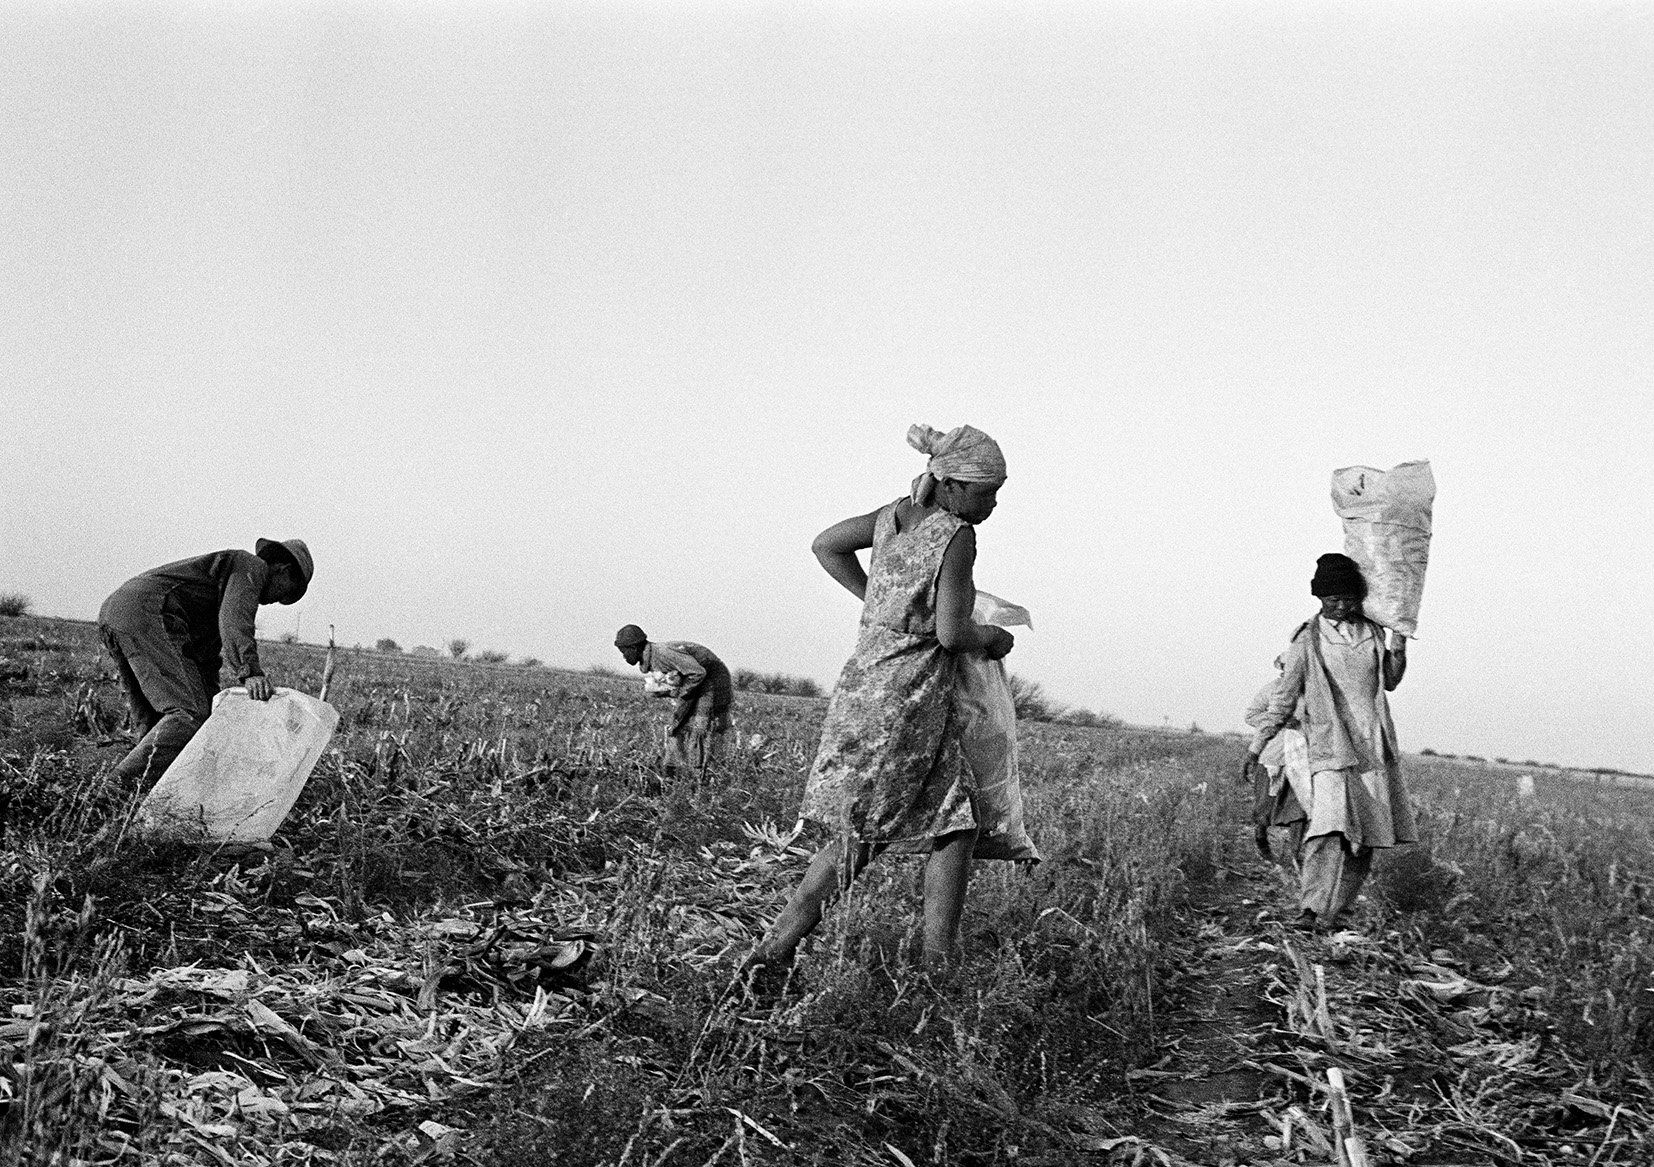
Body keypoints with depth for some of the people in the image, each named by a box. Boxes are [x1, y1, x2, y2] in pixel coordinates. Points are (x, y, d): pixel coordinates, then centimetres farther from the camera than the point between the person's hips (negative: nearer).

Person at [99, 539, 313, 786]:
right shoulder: (252, 565, 5)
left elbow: (207, 655, 33)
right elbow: (234, 618, -17)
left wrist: (211, 712, 30)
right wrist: (249, 671, -30)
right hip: (147, 613, -11)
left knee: (153, 722, 13)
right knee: (189, 713, -16)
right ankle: (125, 783, -24)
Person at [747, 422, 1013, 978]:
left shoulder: (896, 514, 10)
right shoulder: (956, 536, -11)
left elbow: (826, 545, 21)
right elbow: (952, 633, -15)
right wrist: (993, 639, 6)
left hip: (862, 686, 8)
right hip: (909, 703, -8)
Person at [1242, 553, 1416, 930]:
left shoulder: (1371, 631, 10)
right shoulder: (1307, 640, -2)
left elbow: (1390, 681, 23)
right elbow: (1283, 700, 1)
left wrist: (1399, 640, 7)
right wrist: (1254, 749, -2)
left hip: (1374, 747, 5)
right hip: (1330, 748, -5)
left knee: (1364, 838, 4)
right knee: (1330, 829, -22)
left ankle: (1333, 912, 12)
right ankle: (1311, 910, -25)